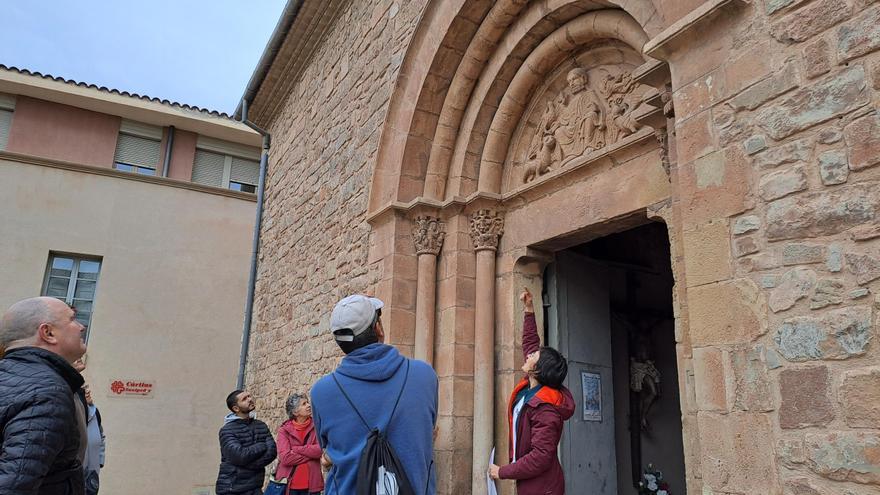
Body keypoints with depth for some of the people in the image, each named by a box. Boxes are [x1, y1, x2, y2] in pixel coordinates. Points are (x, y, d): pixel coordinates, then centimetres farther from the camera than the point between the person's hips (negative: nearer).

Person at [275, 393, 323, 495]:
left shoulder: (316, 426, 3)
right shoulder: (284, 430, 0)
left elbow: (320, 449, -12)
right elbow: (285, 458, -13)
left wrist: (296, 449, -9)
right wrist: (311, 453, -9)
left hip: (311, 484, 1)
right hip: (289, 484, -1)